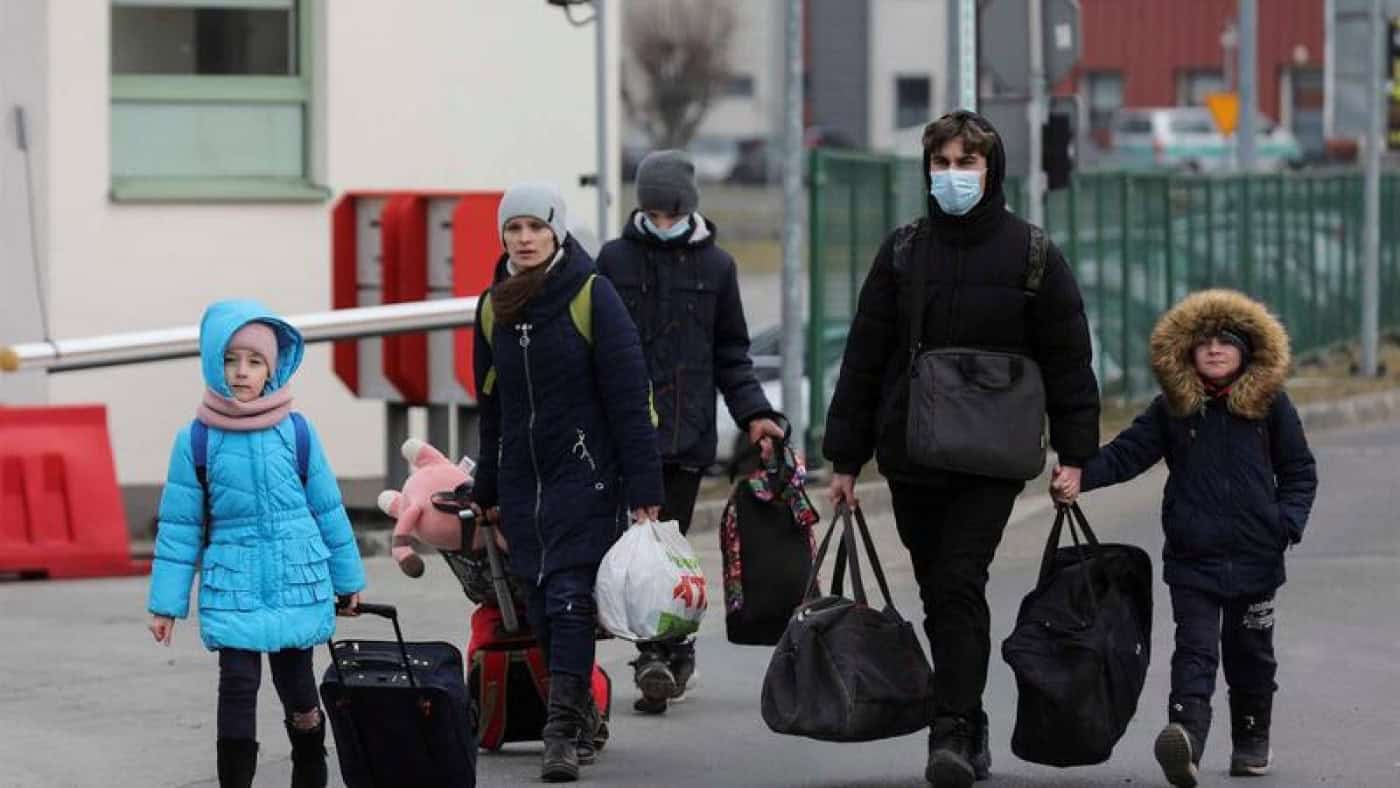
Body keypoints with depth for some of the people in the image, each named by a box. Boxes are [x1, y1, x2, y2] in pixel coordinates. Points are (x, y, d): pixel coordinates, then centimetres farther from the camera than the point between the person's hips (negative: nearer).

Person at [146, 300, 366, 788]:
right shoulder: (197, 439, -3)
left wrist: (347, 580, 14)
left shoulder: (296, 432, -1)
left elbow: (327, 509, 8)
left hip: (297, 583, 1)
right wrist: (165, 604, 1)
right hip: (232, 588, -1)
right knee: (238, 685, -9)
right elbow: (180, 525, 1)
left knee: (297, 684, 9)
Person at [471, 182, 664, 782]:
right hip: (521, 480, 5)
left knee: (569, 597, -13)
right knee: (542, 606, 3)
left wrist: (643, 488, -13)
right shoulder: (495, 305, 9)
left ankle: (563, 732, -16)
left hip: (585, 474, -5)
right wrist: (487, 490, 19)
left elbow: (630, 395, -9)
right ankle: (579, 718, 14)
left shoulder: (591, 295, -7)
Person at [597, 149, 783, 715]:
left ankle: (662, 655, 5)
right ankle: (661, 655, -10)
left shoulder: (715, 265, 11)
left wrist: (753, 413, 4)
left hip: (688, 432, 1)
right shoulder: (615, 259, 7)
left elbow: (731, 354, 15)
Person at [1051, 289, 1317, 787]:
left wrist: (1290, 521, -7)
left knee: (1249, 653, 13)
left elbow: (1299, 470, 8)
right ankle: (1186, 734, -30)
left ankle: (1252, 741, 30)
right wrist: (1082, 477, -17)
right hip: (1192, 558, -1)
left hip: (1256, 557, 1)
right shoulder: (1172, 409, 2)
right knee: (1195, 651, -13)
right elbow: (1127, 453, -1)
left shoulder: (1270, 405, 2)